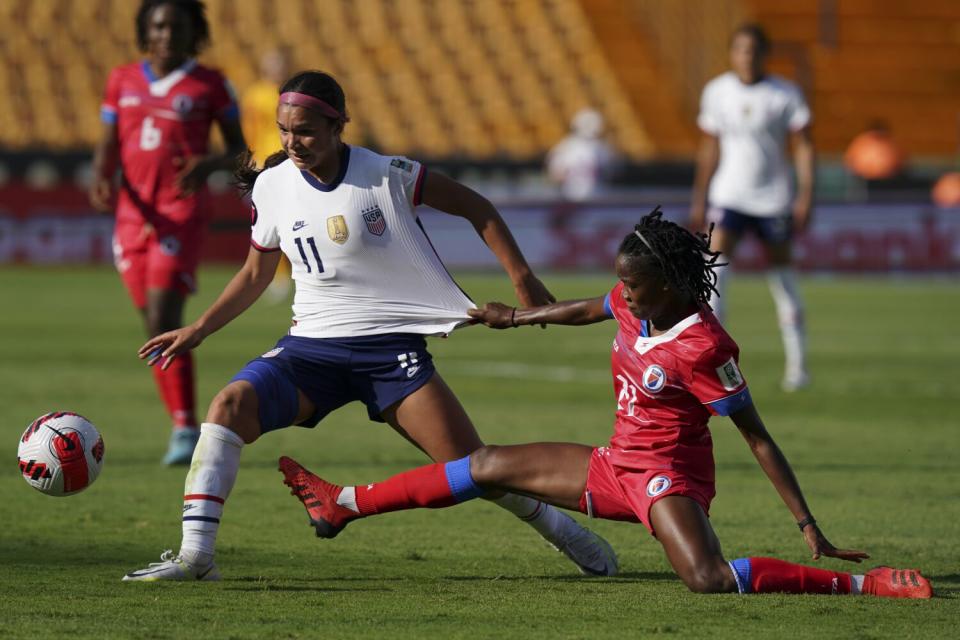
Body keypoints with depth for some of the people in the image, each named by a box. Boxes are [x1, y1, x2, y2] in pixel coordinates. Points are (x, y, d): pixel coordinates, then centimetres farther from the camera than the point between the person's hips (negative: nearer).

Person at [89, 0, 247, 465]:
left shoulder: (210, 86, 1)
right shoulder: (123, 81, 10)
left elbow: (239, 148, 5)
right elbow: (108, 147, 12)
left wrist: (210, 164, -16)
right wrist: (100, 181, -9)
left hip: (182, 213, -5)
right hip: (134, 213, 5)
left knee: (164, 321, -18)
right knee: (156, 328, 8)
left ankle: (185, 428, -14)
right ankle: (182, 427, 19)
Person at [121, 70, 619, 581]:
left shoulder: (386, 175, -10)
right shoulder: (272, 185, 1)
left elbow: (475, 208, 1)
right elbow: (256, 274, 16)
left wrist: (522, 278, -4)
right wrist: (199, 329, 9)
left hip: (391, 346, -3)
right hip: (312, 344, 3)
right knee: (230, 405, -25)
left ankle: (565, 532, 21)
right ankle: (195, 555, -25)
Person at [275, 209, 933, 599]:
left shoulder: (703, 348, -25)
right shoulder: (633, 305, -2)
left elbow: (759, 438, -23)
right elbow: (584, 310, 22)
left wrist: (809, 525, -25)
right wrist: (514, 317, 37)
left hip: (667, 476, -9)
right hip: (618, 465, 9)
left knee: (710, 579, -36)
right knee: (490, 466, 14)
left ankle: (865, 583, -32)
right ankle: (344, 504, 27)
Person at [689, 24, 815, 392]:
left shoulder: (785, 95, -4)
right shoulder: (717, 92, 3)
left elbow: (803, 147, -2)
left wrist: (806, 196, -11)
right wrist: (699, 201, 14)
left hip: (773, 199, -1)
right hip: (728, 196, 1)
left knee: (782, 276, 7)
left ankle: (797, 365, 19)